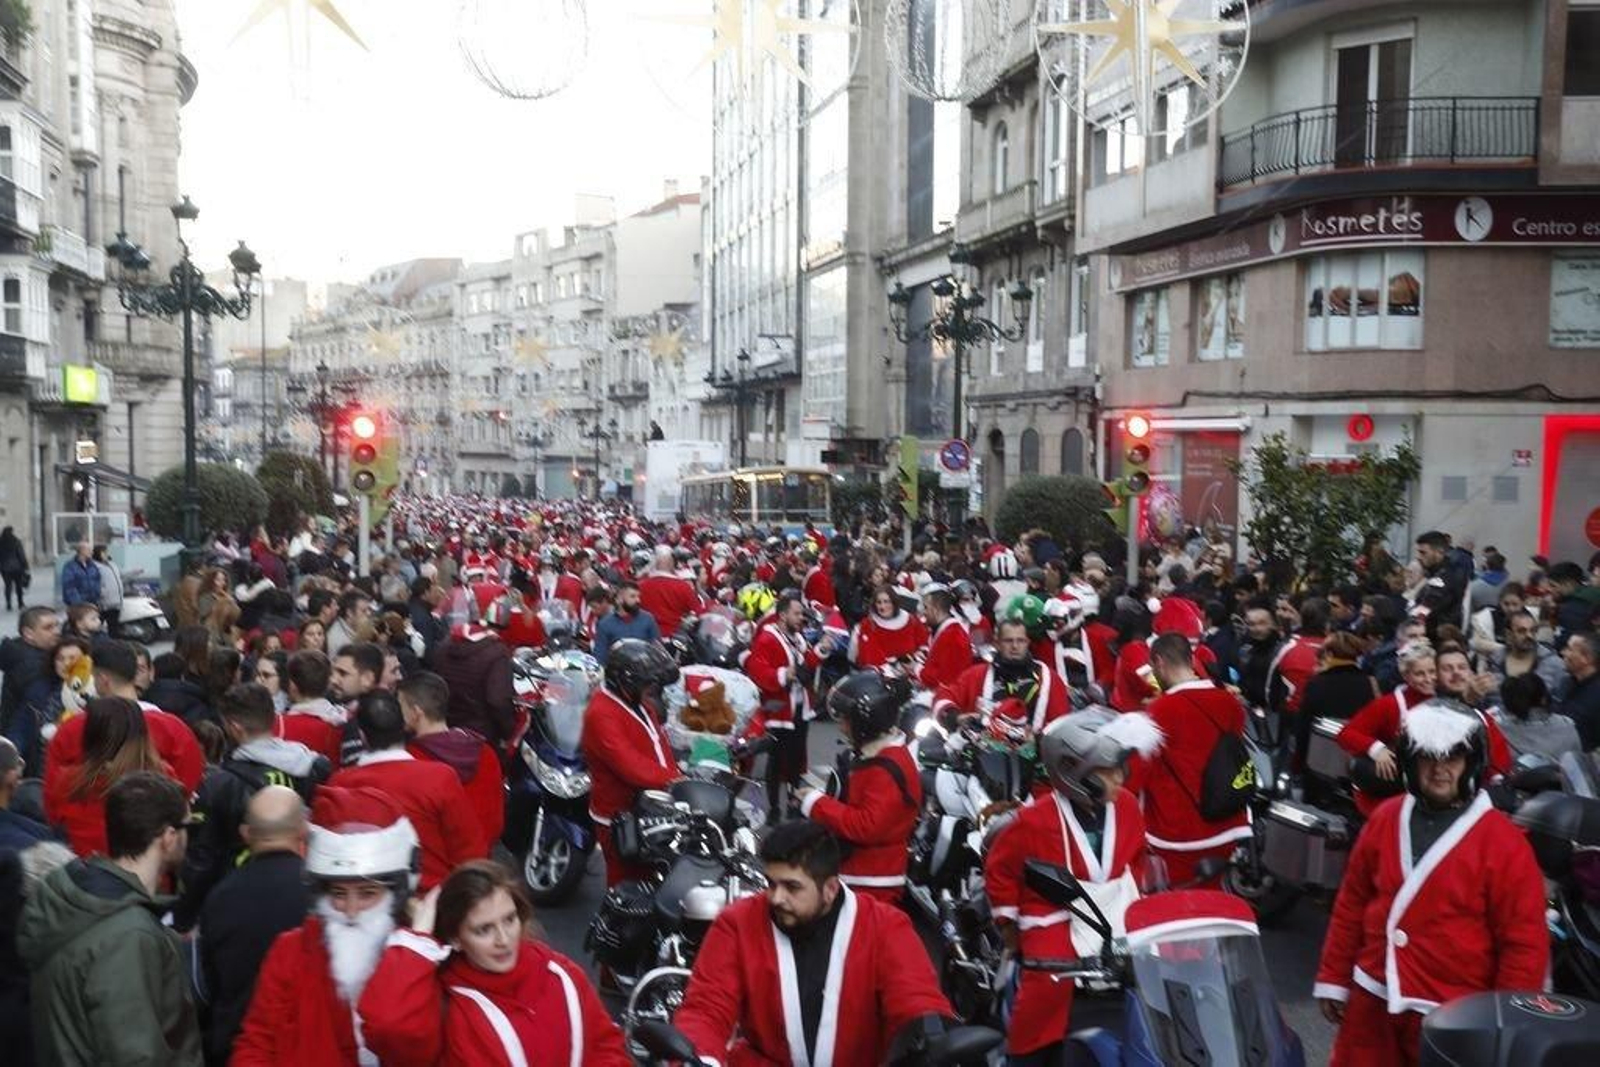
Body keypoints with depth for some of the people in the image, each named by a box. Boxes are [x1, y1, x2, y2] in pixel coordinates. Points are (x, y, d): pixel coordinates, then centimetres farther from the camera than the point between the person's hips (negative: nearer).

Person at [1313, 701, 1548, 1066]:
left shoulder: (1502, 842, -12)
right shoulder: (1386, 818, 2)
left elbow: (1525, 944, -9)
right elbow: (1352, 902, 10)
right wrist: (1333, 978, 12)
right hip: (1373, 1001, 4)